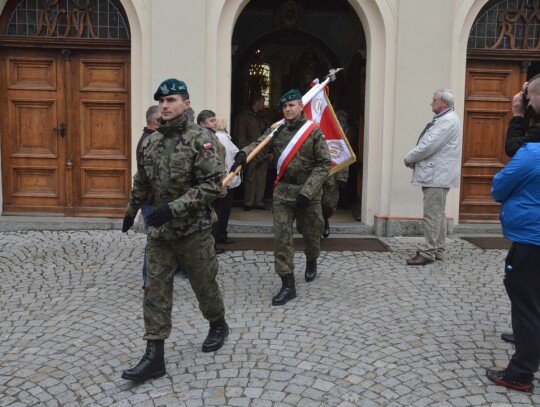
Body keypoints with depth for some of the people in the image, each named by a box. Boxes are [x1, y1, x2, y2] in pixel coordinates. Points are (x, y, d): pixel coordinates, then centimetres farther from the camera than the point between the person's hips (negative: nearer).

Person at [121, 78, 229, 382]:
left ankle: (219, 326, 39)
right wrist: (131, 212, 28)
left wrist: (175, 207, -25)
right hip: (159, 230, 5)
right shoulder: (151, 141, 6)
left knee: (204, 284, 12)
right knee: (156, 289, 2)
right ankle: (155, 356, 8)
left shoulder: (200, 139, -13)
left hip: (193, 229, -5)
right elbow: (142, 182, 20)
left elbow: (214, 184, -20)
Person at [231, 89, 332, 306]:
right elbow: (258, 145, -1)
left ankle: (311, 263, 47)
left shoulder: (313, 131, -8)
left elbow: (324, 164, -10)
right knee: (281, 237, -4)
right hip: (282, 191, 2)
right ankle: (288, 285, 3)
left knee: (311, 233, 15)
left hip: (308, 192, -2)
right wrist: (243, 154, -26)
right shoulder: (276, 130, 3)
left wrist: (307, 191, -18)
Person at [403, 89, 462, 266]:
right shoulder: (444, 119, 17)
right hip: (436, 173, 11)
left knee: (432, 215, -8)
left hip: (437, 175, -11)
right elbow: (429, 144, 18)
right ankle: (437, 250, 22)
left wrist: (409, 158, -8)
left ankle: (428, 253, -4)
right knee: (438, 214, 14)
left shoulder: (448, 121, -16)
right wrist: (414, 159, 4)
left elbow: (429, 146, -22)